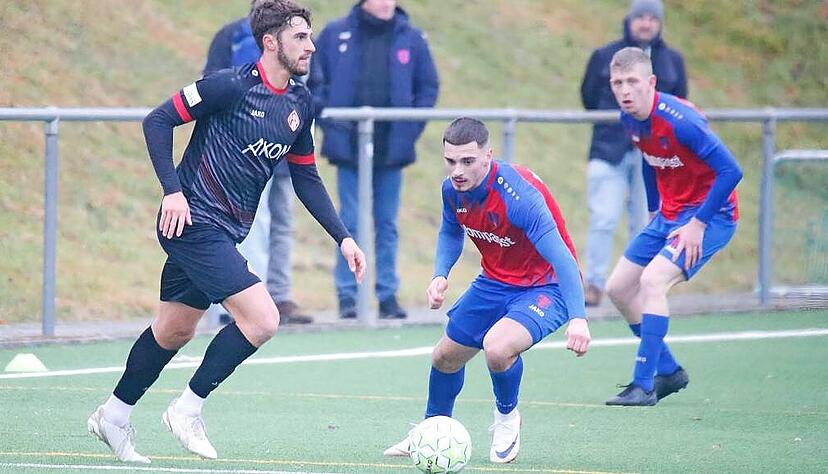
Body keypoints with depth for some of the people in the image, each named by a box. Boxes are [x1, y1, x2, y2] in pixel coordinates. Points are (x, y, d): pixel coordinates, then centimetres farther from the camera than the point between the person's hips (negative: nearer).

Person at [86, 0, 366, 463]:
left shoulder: (300, 103, 8)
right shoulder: (232, 85, -16)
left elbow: (306, 178, 17)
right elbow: (158, 120, -11)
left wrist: (343, 237, 10)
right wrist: (173, 191, -19)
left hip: (225, 233, 8)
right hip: (194, 223, -8)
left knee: (175, 331, 17)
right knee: (263, 319, -16)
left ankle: (113, 416, 32)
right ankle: (187, 409, -3)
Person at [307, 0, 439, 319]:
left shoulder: (411, 39, 4)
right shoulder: (335, 35, 1)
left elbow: (428, 87, 10)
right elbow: (314, 81, 7)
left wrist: (411, 129, 0)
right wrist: (329, 123, -4)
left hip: (391, 149, 1)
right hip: (349, 149, -1)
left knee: (387, 226, 6)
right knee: (350, 224, 0)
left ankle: (388, 295, 11)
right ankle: (347, 295, 4)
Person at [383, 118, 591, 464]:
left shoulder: (518, 195, -33)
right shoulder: (453, 189, -10)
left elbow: (561, 257, -38)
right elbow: (451, 233, 13)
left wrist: (577, 318, -49)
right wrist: (440, 275, -5)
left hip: (545, 287, -7)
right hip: (495, 282, 7)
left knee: (498, 346, -32)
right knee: (445, 356, 14)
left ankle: (506, 417, 1)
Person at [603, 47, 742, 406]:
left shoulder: (678, 119, -27)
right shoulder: (630, 119, -2)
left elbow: (730, 171, -26)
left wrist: (698, 222, -24)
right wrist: (654, 211, 14)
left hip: (710, 215, -9)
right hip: (669, 214, 9)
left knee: (652, 280, -26)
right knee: (618, 288, 9)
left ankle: (643, 385, -20)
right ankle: (669, 372, 23)